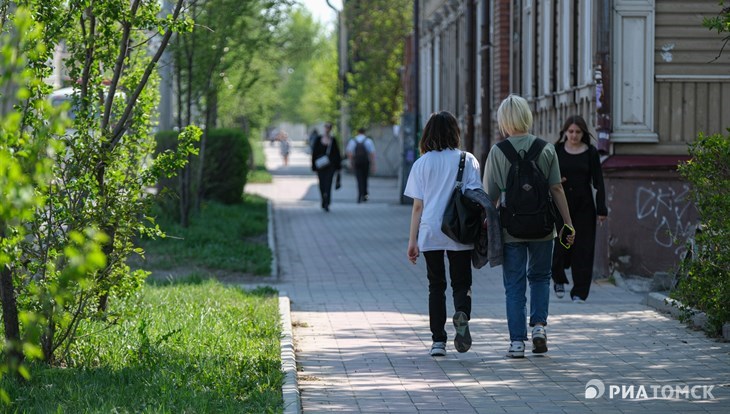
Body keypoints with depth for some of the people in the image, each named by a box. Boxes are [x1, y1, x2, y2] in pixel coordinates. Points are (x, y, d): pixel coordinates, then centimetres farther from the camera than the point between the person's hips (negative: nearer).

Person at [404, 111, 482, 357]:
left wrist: (412, 240, 6)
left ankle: (438, 341, 7)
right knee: (461, 283, 8)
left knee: (436, 286, 11)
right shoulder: (468, 160, 0)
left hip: (430, 234, 1)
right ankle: (462, 314, -25)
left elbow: (417, 206, 2)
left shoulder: (422, 163, 2)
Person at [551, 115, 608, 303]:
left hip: (584, 205, 0)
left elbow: (598, 181, 1)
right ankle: (559, 279, 26)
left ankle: (579, 292, 3)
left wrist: (601, 209, -5)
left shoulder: (591, 152, 2)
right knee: (562, 244, -3)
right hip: (561, 203, 0)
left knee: (583, 248, -2)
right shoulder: (557, 150, 4)